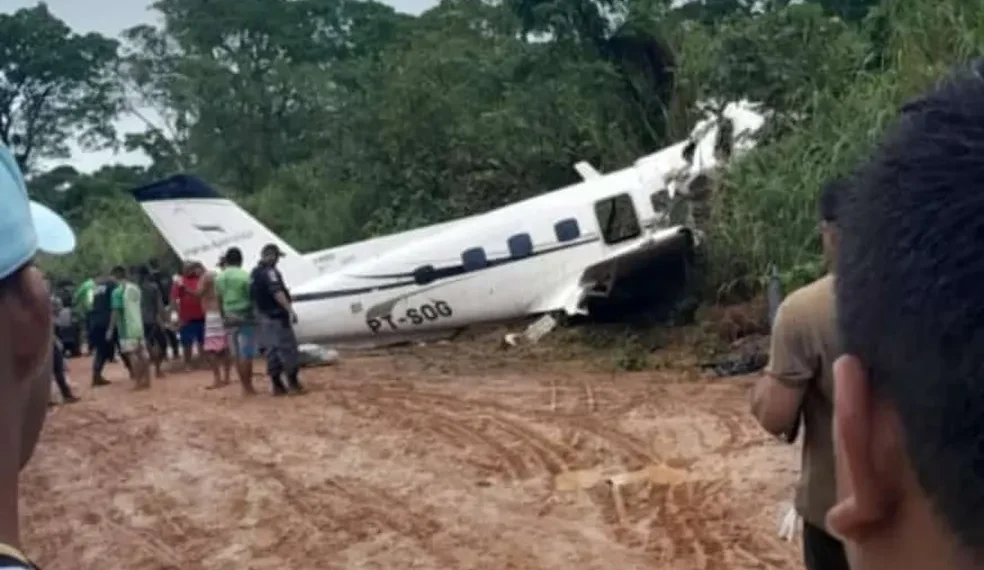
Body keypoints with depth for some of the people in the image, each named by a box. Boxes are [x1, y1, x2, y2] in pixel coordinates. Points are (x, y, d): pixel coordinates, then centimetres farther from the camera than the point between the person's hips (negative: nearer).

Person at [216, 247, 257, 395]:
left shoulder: (219, 278, 4)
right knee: (246, 354, -3)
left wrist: (224, 317, 17)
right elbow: (252, 297, -8)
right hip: (245, 317, -5)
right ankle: (248, 386, -3)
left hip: (229, 319, 5)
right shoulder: (244, 276, -11)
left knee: (237, 355, 10)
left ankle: (245, 386, 13)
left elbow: (219, 300, 8)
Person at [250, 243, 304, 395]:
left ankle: (277, 384, 11)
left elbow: (255, 295, 23)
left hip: (264, 316, 9)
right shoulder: (270, 272, -15)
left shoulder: (254, 273, 15)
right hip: (277, 316, -9)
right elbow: (277, 292, -27)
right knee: (288, 348, -4)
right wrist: (290, 309, -31)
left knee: (272, 350, 10)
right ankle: (293, 381, -3)